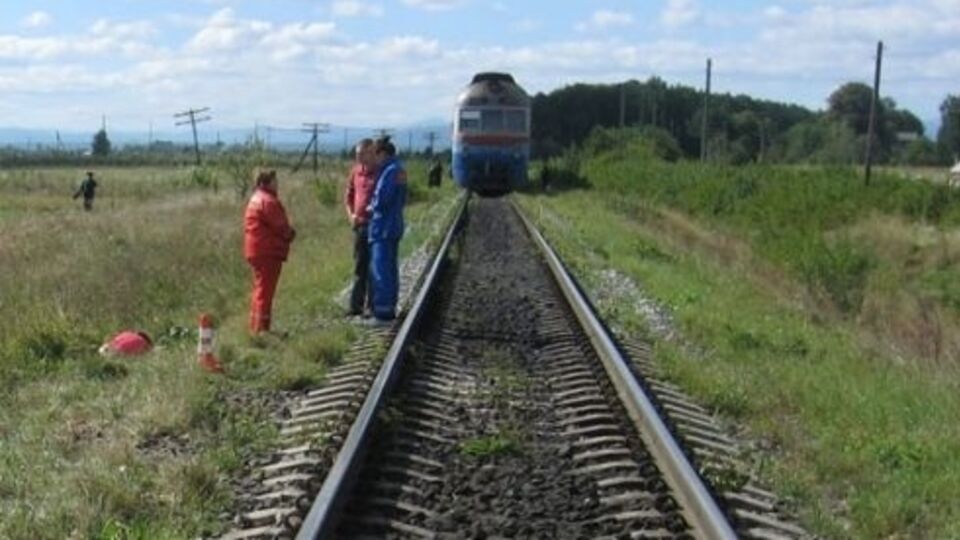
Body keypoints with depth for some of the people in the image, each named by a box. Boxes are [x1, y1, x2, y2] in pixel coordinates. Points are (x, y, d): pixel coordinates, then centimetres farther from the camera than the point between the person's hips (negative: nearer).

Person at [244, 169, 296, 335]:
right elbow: (280, 226, -17)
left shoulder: (257, 199, 18)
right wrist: (290, 234, 2)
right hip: (267, 252, -11)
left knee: (260, 289, 17)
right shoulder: (268, 201, -16)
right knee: (265, 290, -8)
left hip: (256, 251, 11)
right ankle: (261, 328, -6)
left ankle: (256, 327, 24)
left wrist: (287, 233, 7)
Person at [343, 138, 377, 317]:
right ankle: (356, 305, 17)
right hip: (360, 224, 6)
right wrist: (351, 214, 7)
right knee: (359, 267, 11)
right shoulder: (355, 172, 9)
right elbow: (349, 195, 20)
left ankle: (371, 305, 6)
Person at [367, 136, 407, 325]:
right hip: (394, 227, 10)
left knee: (380, 270, -7)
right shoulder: (399, 171, 13)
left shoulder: (390, 171, -17)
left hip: (383, 229, -10)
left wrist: (372, 207, -2)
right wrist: (375, 206, 13)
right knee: (390, 269, 15)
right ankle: (389, 309, 24)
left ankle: (383, 313, -6)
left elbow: (381, 200, -23)